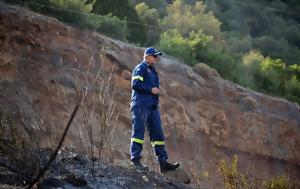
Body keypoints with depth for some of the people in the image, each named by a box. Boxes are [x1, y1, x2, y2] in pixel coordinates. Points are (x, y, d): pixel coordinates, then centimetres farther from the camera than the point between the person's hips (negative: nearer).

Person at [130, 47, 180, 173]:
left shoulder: (153, 71, 26)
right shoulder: (140, 68, -2)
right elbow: (135, 84, -14)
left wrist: (157, 91, 8)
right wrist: (151, 89, -13)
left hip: (152, 106, 9)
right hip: (141, 105, -9)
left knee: (157, 134, 4)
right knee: (138, 131, -11)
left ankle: (163, 162, 3)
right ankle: (135, 160, -11)